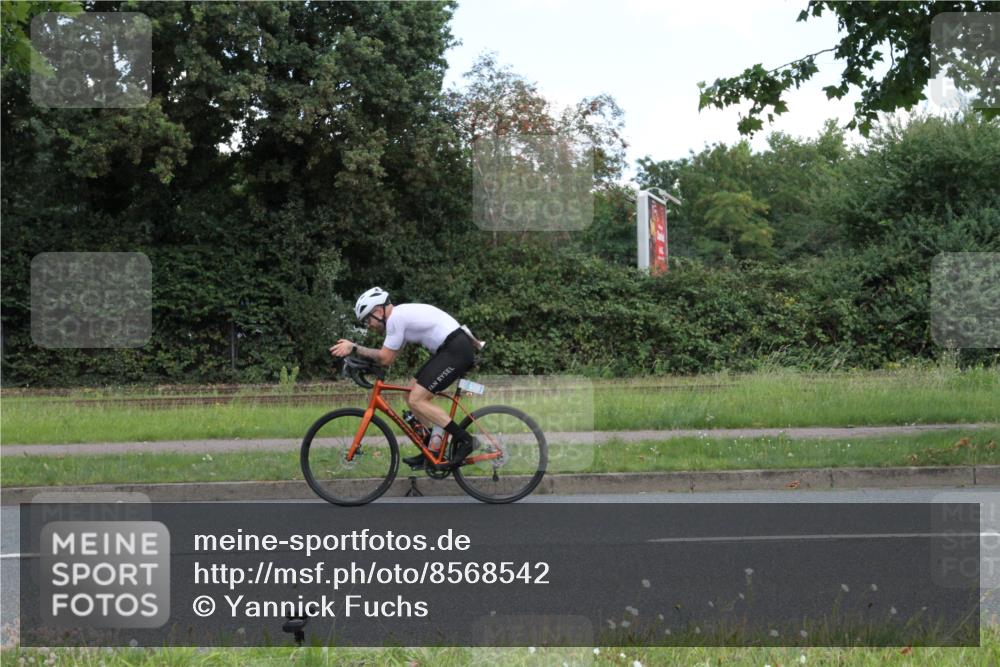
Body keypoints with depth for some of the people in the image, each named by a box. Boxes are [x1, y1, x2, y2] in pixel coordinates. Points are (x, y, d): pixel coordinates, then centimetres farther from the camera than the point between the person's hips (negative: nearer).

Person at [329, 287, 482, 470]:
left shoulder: (395, 318, -12)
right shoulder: (402, 314, 18)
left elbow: (385, 358, -12)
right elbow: (388, 355, 20)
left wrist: (354, 348, -8)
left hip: (456, 350, -10)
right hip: (452, 349, 10)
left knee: (416, 400, -12)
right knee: (412, 395, 12)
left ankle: (464, 440, -11)